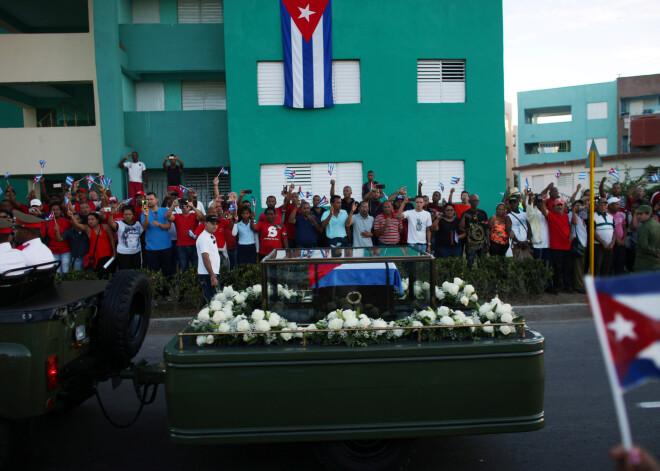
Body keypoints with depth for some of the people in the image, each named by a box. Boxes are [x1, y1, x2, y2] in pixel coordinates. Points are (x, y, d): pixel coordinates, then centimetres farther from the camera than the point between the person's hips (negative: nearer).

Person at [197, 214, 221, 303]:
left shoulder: (212, 237, 16)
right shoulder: (203, 238, -14)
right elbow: (205, 258, -19)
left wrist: (215, 275, 18)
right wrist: (213, 277, -21)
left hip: (213, 273, 10)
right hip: (208, 275, -10)